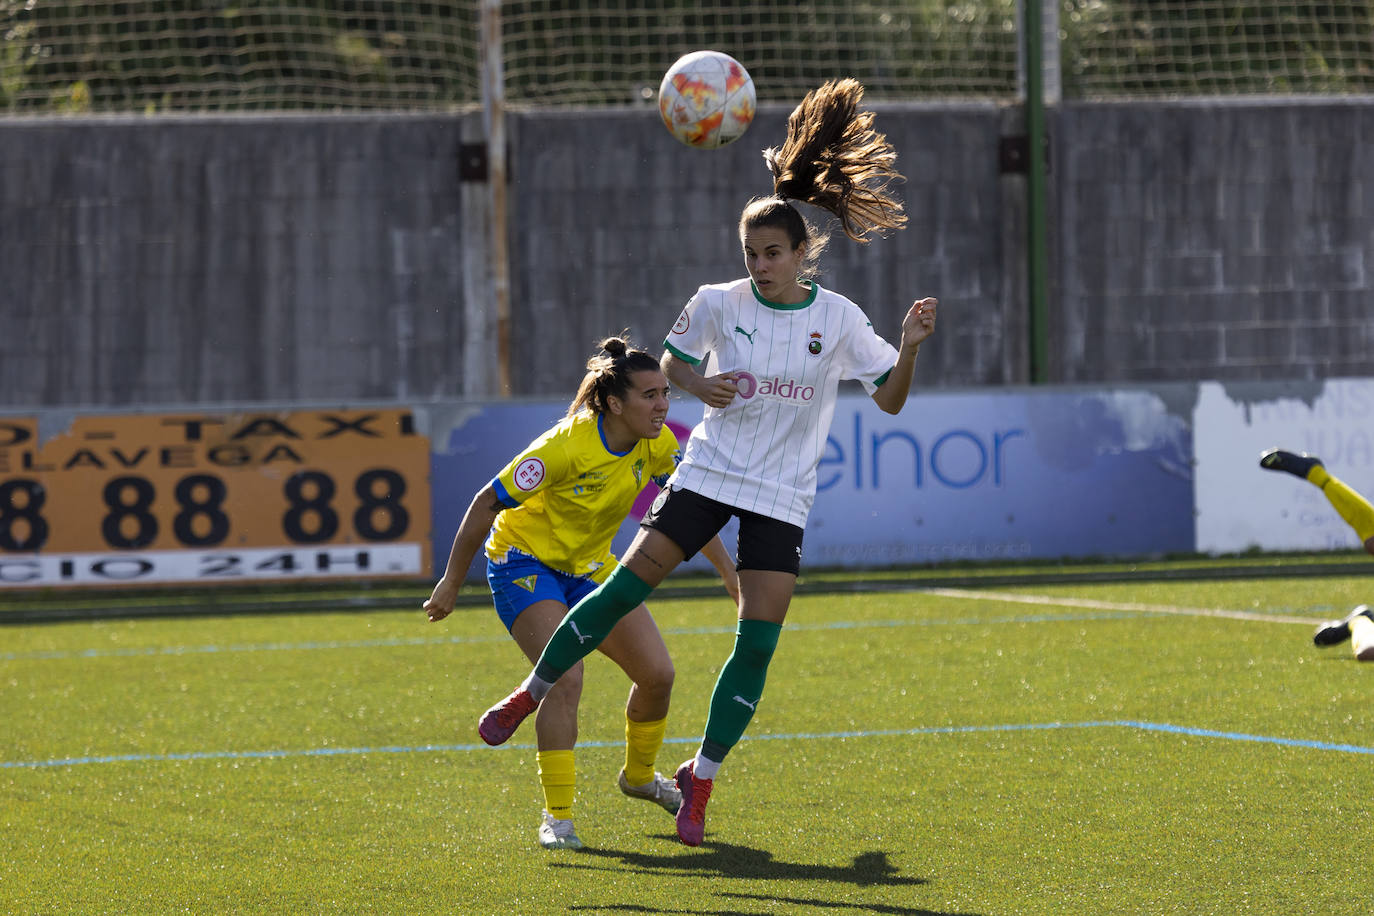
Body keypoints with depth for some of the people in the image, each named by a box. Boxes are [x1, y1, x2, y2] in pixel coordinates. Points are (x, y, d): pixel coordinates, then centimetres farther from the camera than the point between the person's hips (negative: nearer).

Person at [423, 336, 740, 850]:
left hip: (590, 567, 7)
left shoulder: (657, 445, -12)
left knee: (657, 673, 0)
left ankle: (639, 775, 29)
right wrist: (450, 584, -18)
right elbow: (487, 505, -23)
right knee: (565, 677, -26)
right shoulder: (565, 446, -31)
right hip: (524, 561, -7)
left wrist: (729, 572, 5)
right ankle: (557, 816, -17)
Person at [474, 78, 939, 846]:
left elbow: (891, 401, 2)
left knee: (759, 642, -8)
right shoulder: (719, 304, -3)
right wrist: (699, 386, -8)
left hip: (782, 497, 0)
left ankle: (701, 778, 5)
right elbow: (673, 362, 13)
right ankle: (531, 695, 9)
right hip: (709, 473, 0)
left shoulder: (839, 320, -4)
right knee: (626, 586, -10)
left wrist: (910, 347, -16)